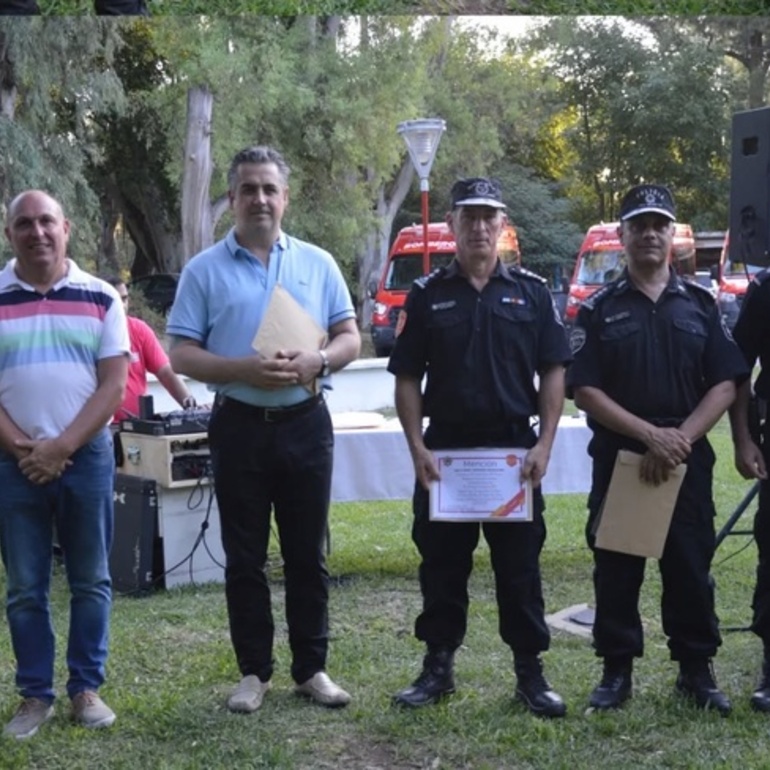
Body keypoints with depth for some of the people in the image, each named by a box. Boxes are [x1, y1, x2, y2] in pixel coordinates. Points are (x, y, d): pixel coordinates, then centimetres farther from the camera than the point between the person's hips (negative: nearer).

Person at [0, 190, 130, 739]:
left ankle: (86, 688, 19)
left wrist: (62, 447, -11)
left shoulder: (101, 298, 2)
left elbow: (113, 385, -3)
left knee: (91, 581, 7)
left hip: (87, 456, 0)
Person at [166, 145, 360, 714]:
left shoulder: (318, 263, 6)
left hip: (305, 424, 1)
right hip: (240, 426, -1)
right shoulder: (205, 270, 1)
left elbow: (350, 338, 6)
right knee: (244, 557, 7)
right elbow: (182, 354, -3)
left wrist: (317, 361, -16)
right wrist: (244, 369, -19)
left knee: (308, 554, 9)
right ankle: (255, 671, 19)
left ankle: (312, 668, 20)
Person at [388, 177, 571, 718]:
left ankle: (530, 671, 16)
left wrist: (544, 445, -8)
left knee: (520, 566, 6)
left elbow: (553, 372, 1)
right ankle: (439, 666, 20)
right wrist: (417, 447, -7)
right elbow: (407, 378, 3)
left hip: (515, 449, -1)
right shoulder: (428, 295, 3)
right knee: (441, 565, 8)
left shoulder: (531, 292, 3)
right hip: (444, 451, 1)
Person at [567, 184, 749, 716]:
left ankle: (697, 671, 21)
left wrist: (681, 437, -13)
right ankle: (617, 671, 17)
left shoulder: (701, 304, 6)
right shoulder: (599, 309, 2)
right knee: (616, 570, 5)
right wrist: (650, 434, -15)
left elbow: (726, 383, 1)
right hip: (618, 459, -1)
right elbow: (584, 391, -6)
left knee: (691, 568, 7)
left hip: (689, 460, 1)